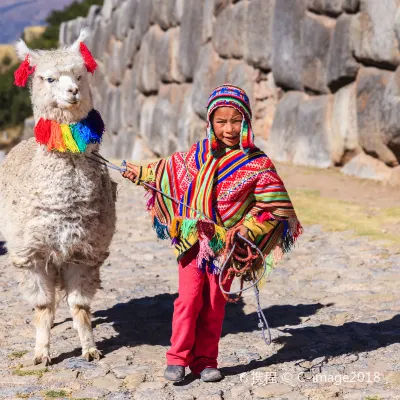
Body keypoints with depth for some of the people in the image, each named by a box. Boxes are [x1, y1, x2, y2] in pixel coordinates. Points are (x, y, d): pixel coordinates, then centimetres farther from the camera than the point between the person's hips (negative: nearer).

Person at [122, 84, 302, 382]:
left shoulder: (257, 164, -7)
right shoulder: (199, 154, 3)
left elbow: (277, 206, -8)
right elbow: (171, 169, 22)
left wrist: (245, 229, -15)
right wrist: (143, 173, 27)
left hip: (226, 246, -1)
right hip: (193, 240, 1)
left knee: (215, 304, 8)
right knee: (189, 299, -4)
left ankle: (205, 361, 18)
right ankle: (178, 358, 5)